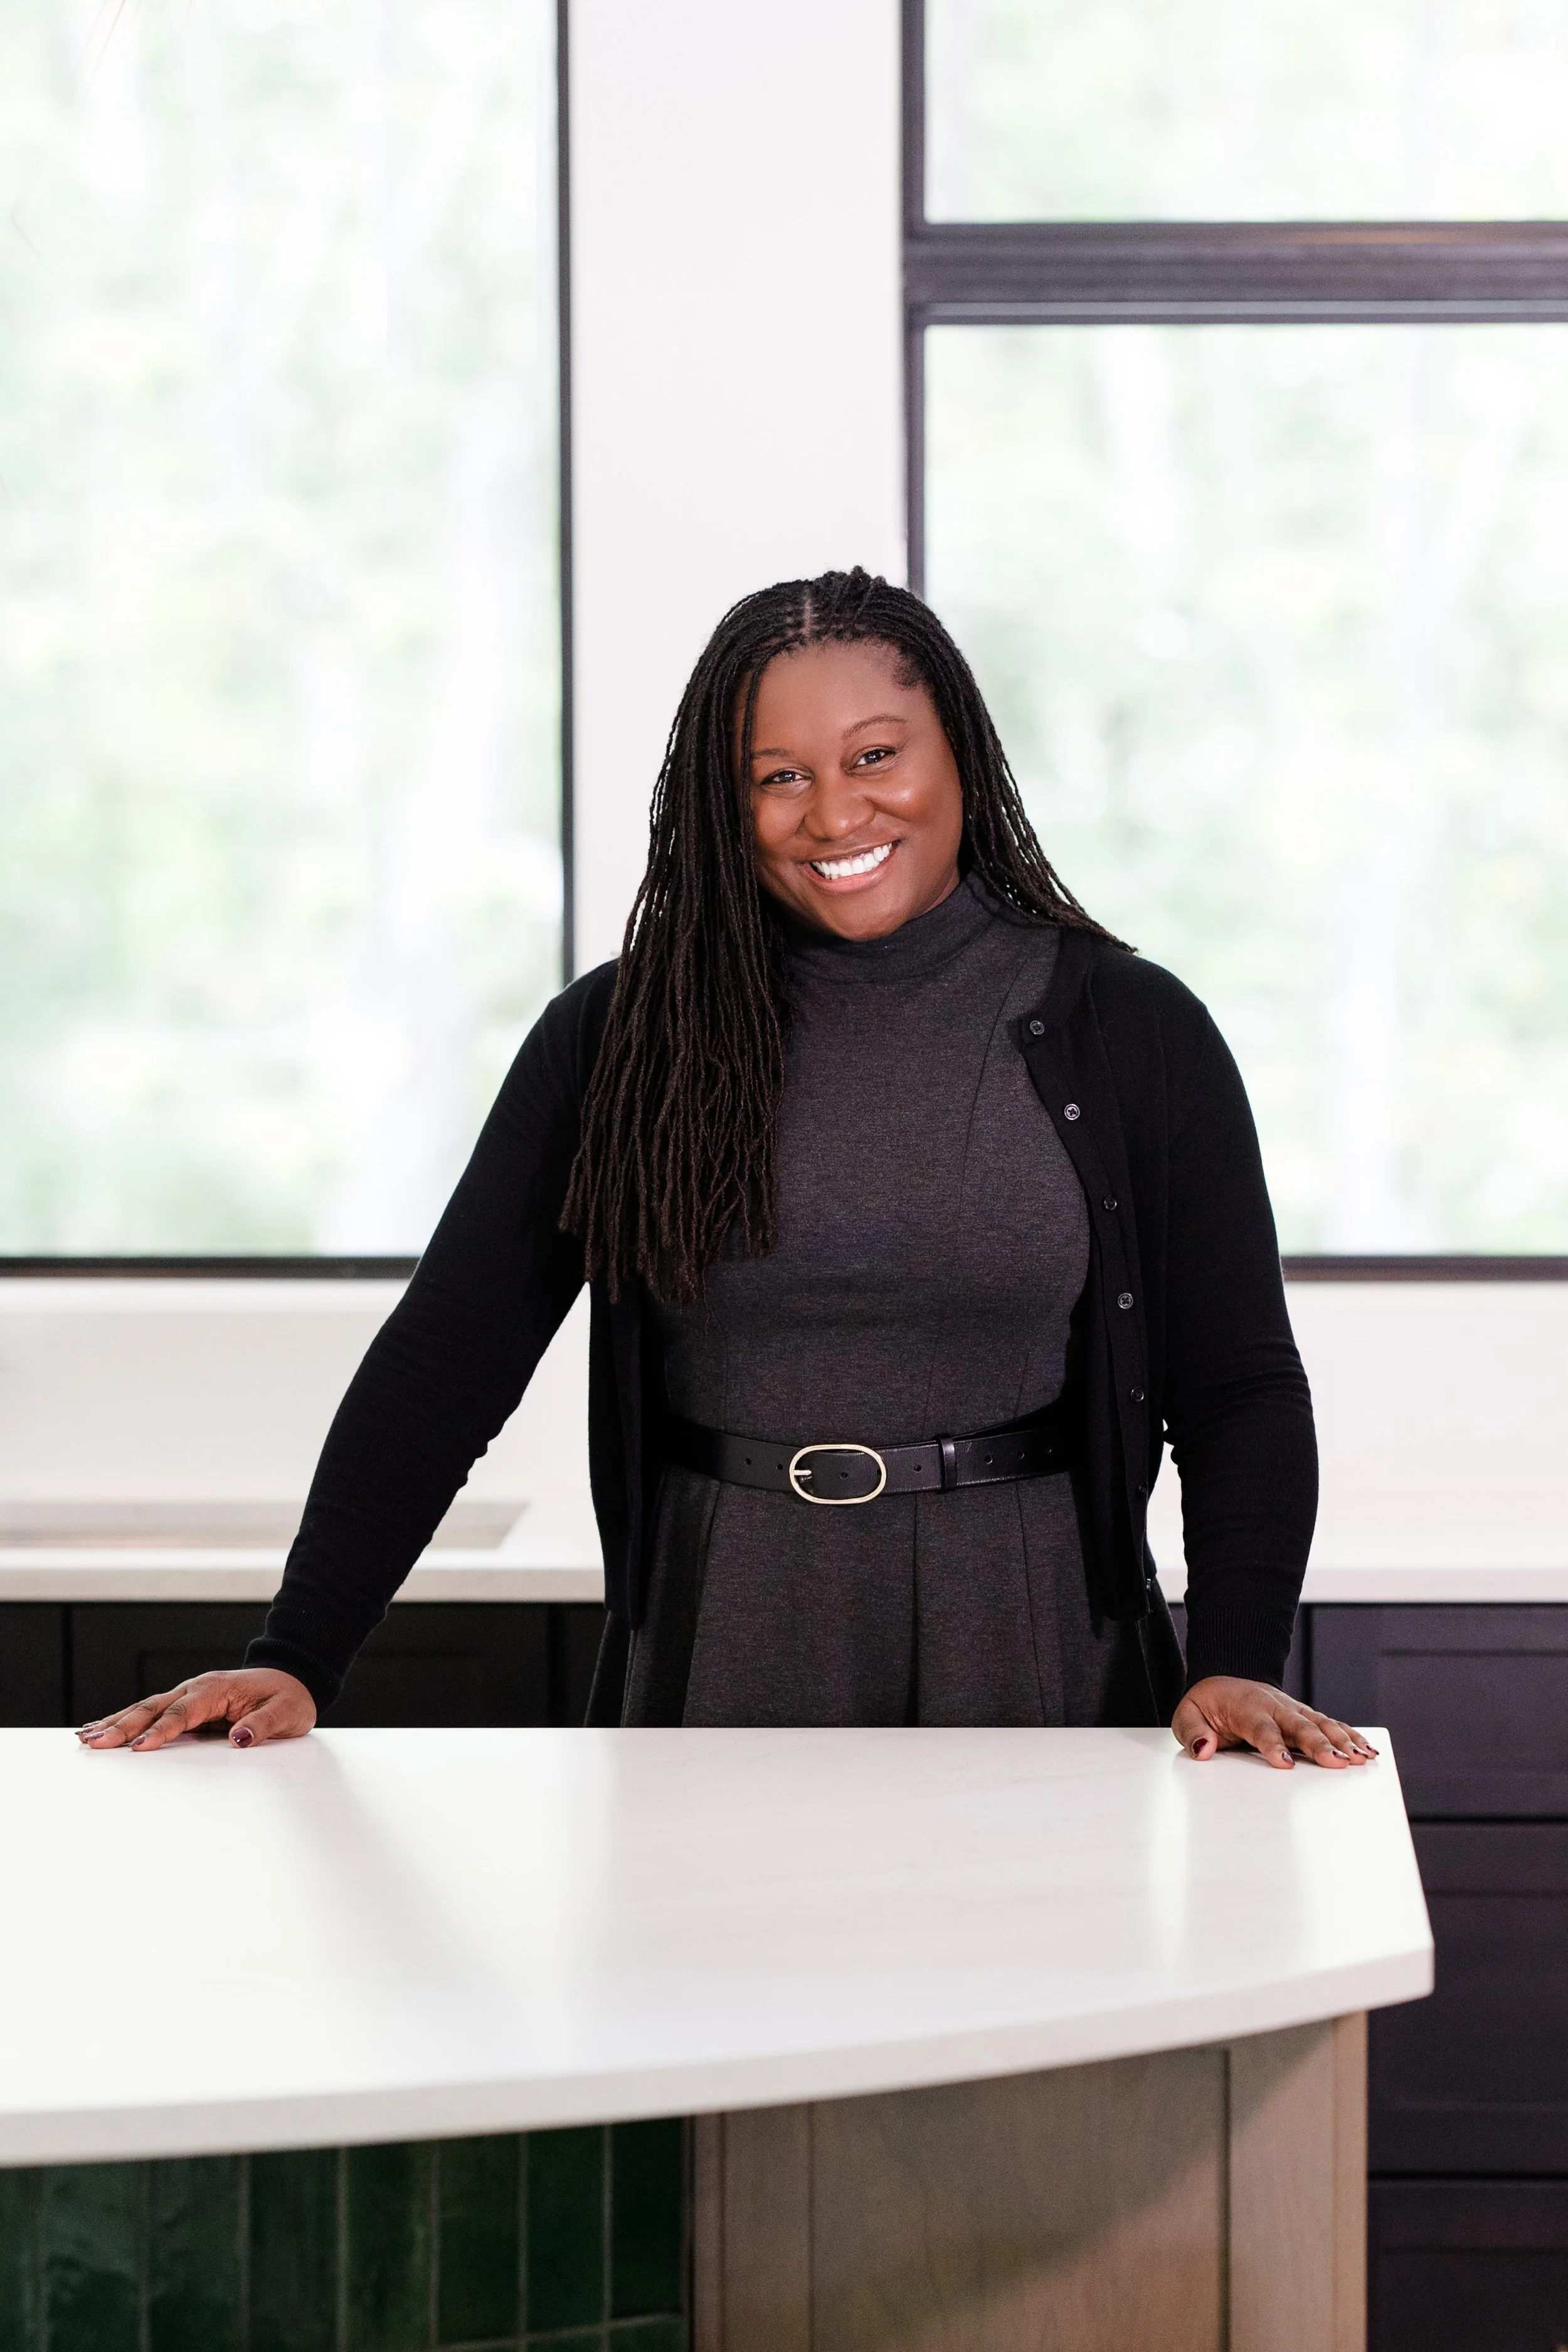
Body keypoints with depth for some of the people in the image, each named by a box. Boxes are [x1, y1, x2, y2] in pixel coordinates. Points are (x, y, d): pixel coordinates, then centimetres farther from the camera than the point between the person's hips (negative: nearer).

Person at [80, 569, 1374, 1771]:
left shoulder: (1128, 1031, 1)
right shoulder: (622, 1040, 2)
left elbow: (1241, 1389, 1)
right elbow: (446, 1359, 0)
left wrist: (1235, 1661, -15)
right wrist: (295, 1660, -8)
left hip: (1033, 1658, 0)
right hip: (722, 1653, 1)